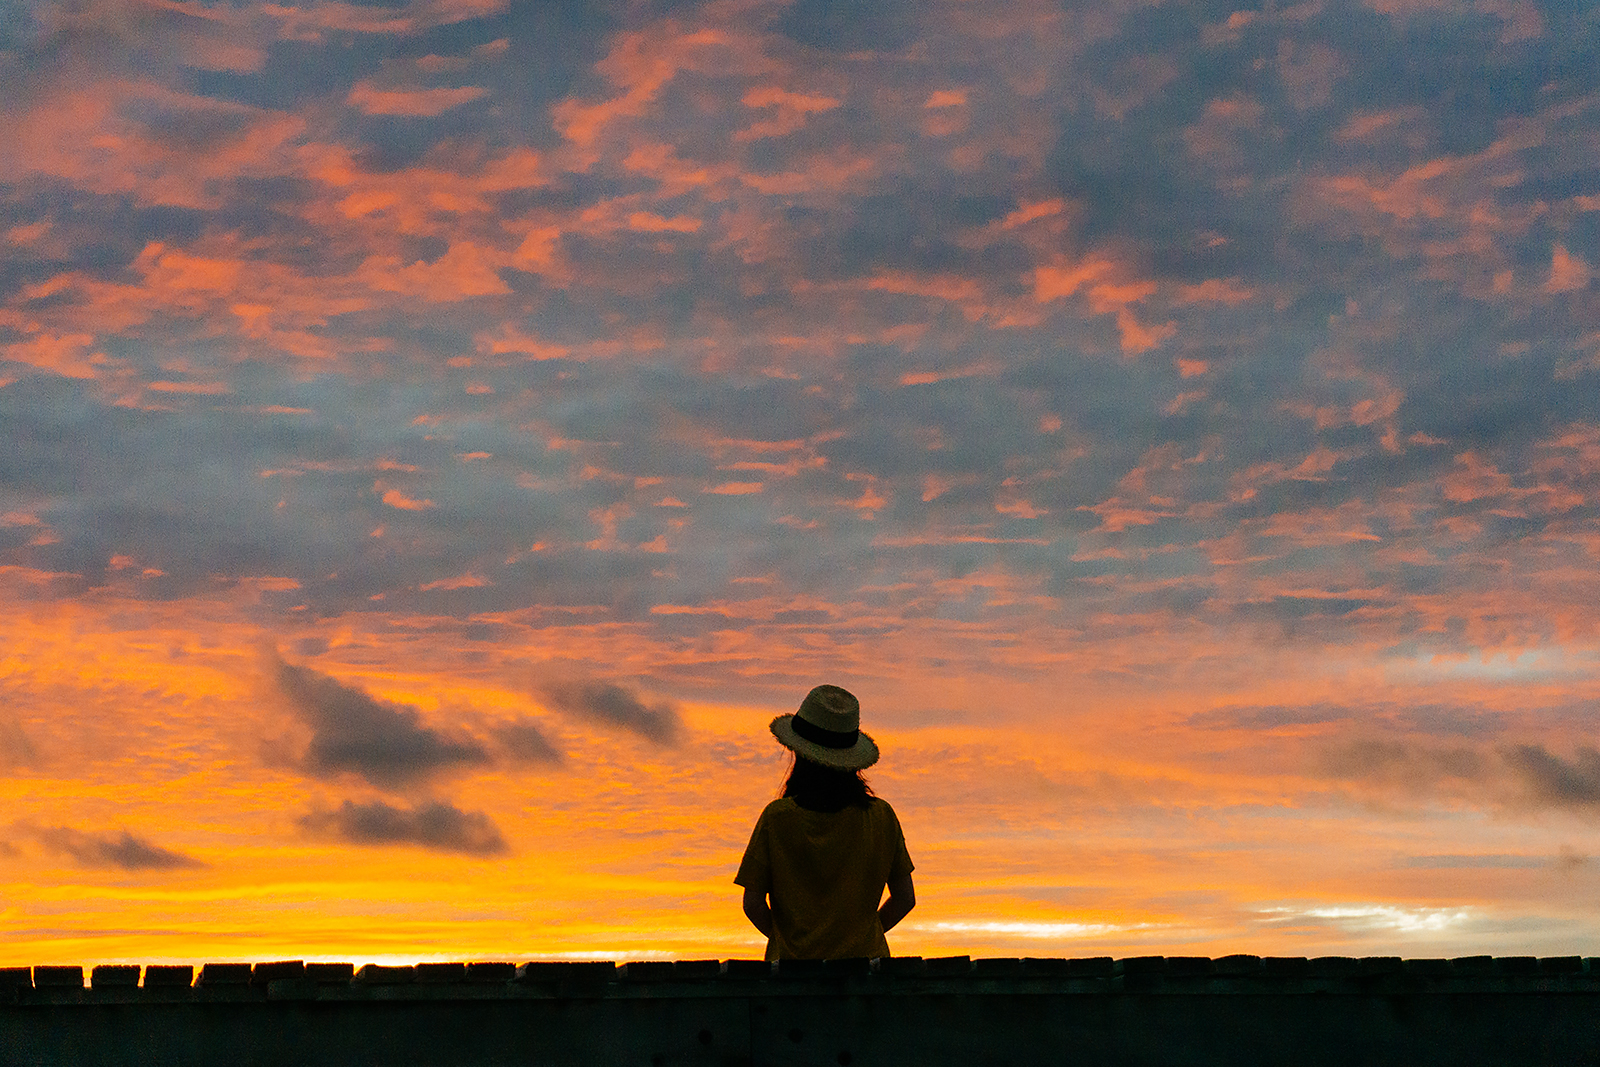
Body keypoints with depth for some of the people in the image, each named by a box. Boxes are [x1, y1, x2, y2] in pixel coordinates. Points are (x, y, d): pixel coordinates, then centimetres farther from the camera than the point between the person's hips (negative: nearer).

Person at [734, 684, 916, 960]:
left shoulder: (776, 817, -5)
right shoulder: (880, 816, 0)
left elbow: (753, 902, -2)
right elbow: (905, 898, 6)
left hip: (793, 960, -1)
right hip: (865, 960, 1)